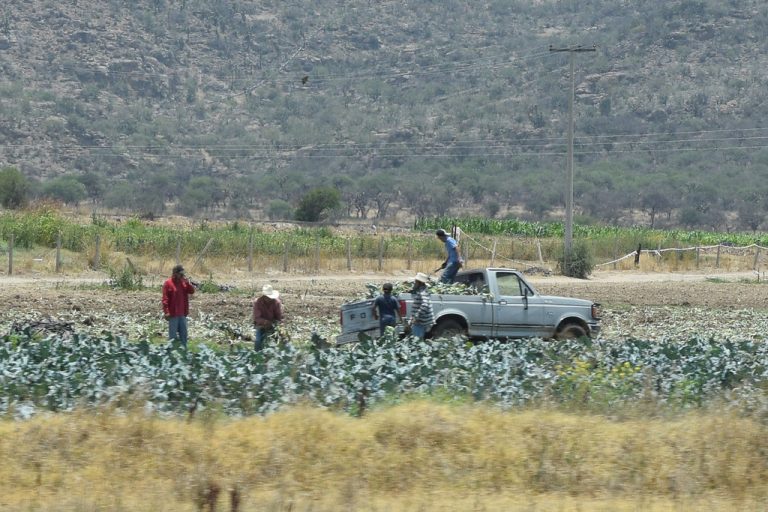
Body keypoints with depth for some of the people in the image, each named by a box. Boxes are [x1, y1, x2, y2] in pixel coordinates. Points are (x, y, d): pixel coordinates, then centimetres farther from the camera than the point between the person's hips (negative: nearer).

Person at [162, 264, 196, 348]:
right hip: (173, 314, -6)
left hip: (182, 313, 6)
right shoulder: (168, 283, -9)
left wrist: (187, 282, -9)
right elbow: (165, 299, -12)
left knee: (183, 333, 12)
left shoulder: (183, 282, 10)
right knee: (173, 335, -2)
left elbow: (192, 291, 5)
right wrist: (166, 312, -17)